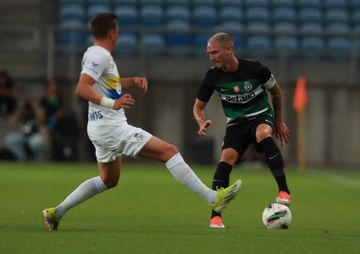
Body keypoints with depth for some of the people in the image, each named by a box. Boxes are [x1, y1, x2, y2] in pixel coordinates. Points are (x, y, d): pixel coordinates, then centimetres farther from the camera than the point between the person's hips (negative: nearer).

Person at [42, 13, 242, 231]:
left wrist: (132, 80, 18)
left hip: (101, 127, 11)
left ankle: (57, 212, 20)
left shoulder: (94, 54, 16)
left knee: (108, 180, 25)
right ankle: (213, 198, -16)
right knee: (169, 151, -12)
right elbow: (81, 89, -26)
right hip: (111, 126, -11)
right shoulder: (101, 55, -14)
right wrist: (111, 104, -36)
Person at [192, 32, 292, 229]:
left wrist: (278, 121, 12)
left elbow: (275, 91, 4)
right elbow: (198, 107, 4)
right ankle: (215, 216, -19)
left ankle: (284, 191, -34)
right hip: (236, 123, 2)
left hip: (261, 116, -2)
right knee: (226, 159, -22)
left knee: (263, 134, -38)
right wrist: (202, 122, -19)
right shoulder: (213, 76, -9)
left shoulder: (254, 68, -16)